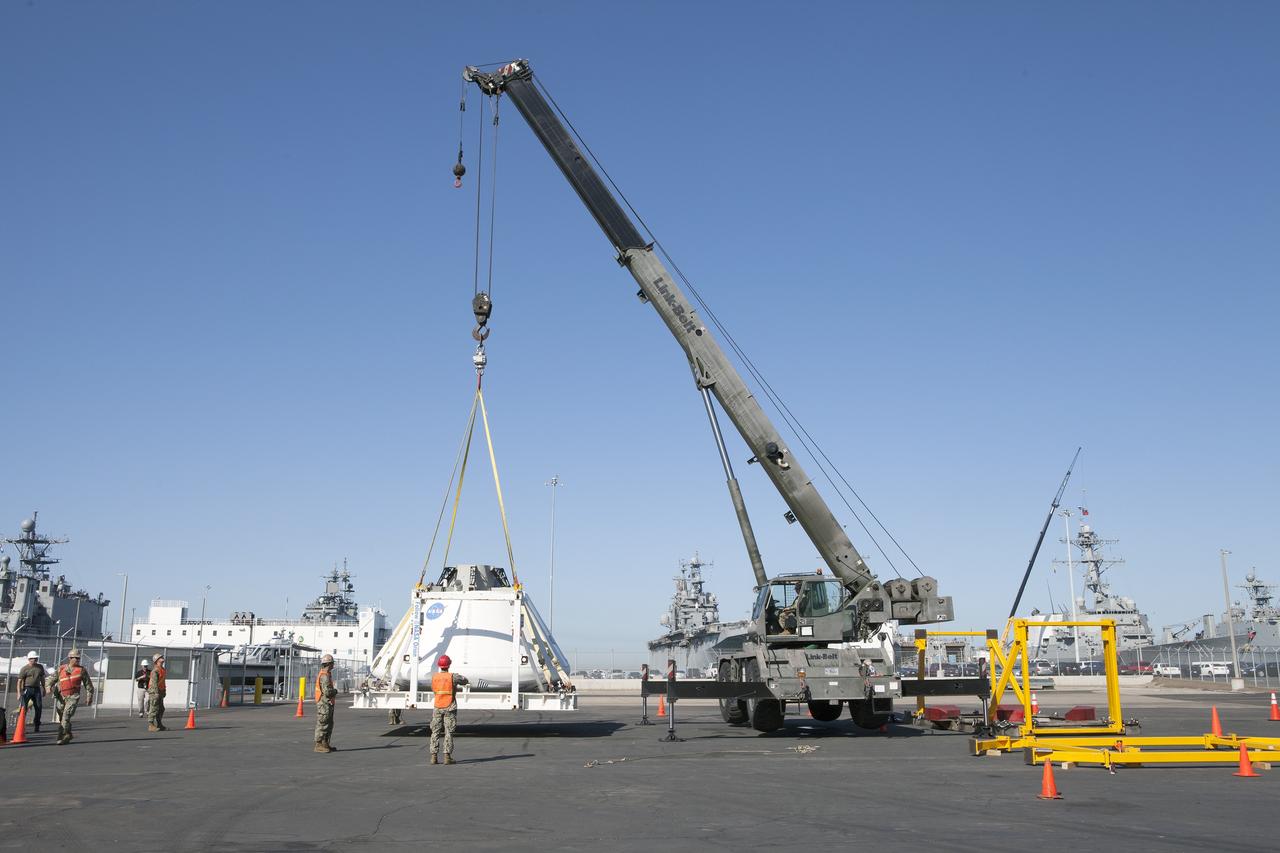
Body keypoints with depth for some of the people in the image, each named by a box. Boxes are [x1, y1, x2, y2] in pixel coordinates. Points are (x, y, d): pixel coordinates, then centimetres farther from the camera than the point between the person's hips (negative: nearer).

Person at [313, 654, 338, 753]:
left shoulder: (326, 674, 15)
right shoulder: (325, 676, -19)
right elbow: (327, 692, -25)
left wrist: (333, 692, 9)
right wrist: (335, 691, -7)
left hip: (328, 704, 11)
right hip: (324, 704, -11)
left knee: (329, 724, 15)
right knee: (322, 724, -6)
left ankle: (325, 744, 20)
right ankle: (319, 745, -2)